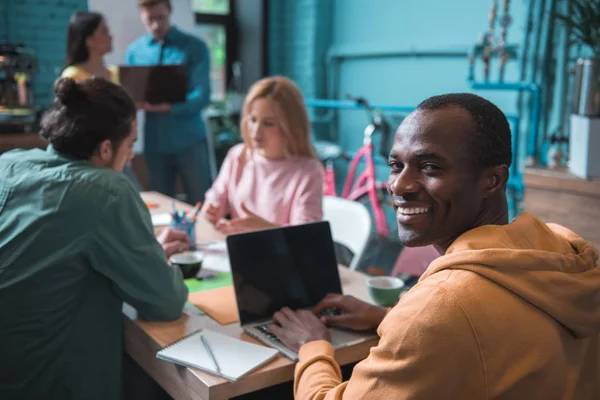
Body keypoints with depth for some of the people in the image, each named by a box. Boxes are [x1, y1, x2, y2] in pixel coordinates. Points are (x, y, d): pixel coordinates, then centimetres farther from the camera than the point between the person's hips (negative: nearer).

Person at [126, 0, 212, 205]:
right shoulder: (134, 51, 8)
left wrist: (167, 107, -25)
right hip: (154, 142, 3)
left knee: (201, 203, 2)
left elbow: (201, 96, -11)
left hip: (189, 140, -3)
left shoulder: (194, 47, -3)